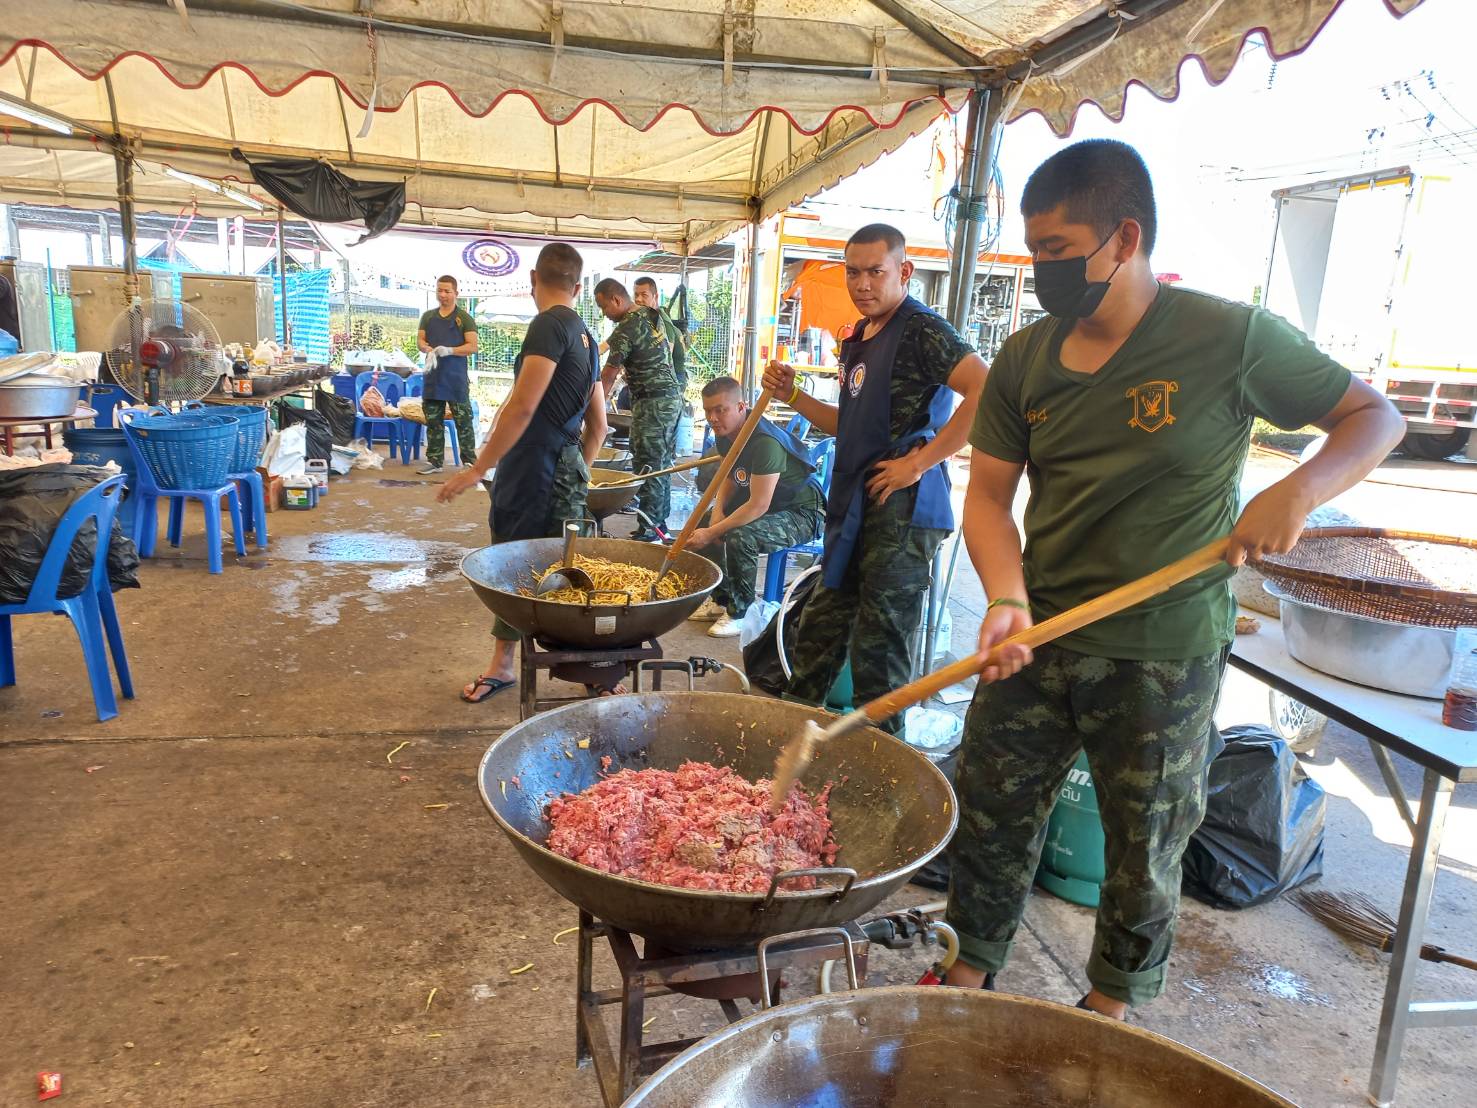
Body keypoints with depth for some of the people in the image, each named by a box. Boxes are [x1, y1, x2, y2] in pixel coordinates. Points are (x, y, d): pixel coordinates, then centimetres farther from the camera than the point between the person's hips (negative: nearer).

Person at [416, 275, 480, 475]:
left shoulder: (464, 318, 0)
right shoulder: (428, 317, 13)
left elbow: (473, 346, -7)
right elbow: (420, 341, 10)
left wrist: (449, 350, -20)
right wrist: (429, 350, -13)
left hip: (456, 378, -4)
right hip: (433, 376, 4)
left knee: (463, 421, -3)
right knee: (433, 421, 8)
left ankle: (469, 460, 4)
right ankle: (434, 461, 15)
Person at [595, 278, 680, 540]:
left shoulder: (625, 329, -15)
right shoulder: (654, 315, 11)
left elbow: (608, 376, -8)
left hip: (652, 403, -9)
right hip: (672, 396, 9)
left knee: (647, 468, -6)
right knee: (662, 465, 13)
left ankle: (648, 530, -3)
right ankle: (660, 523, 19)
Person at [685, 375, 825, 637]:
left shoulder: (765, 442, -32)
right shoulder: (725, 434, -3)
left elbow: (758, 506, -33)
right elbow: (731, 478, 14)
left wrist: (712, 533, -28)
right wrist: (718, 512, -5)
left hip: (802, 514, -10)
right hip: (761, 501, 10)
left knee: (740, 536, -32)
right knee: (702, 524, 6)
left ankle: (738, 613, -12)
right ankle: (720, 600, 15)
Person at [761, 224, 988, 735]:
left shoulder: (921, 329, -12)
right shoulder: (857, 340, 17)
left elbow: (988, 393, -25)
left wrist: (920, 461, -23)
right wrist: (792, 395, 12)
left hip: (902, 507, -9)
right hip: (855, 507, 9)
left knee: (878, 648, -2)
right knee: (820, 630, 19)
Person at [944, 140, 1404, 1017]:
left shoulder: (1230, 338, -10)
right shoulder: (1026, 358, 1)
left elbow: (1375, 417, 0)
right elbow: (989, 492, 0)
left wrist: (1297, 493, -21)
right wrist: (1009, 599, -18)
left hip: (1163, 656, -3)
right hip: (1038, 637, 4)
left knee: (1143, 852, 13)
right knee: (991, 817, 12)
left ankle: (1109, 1013, 38)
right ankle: (969, 978, 35)